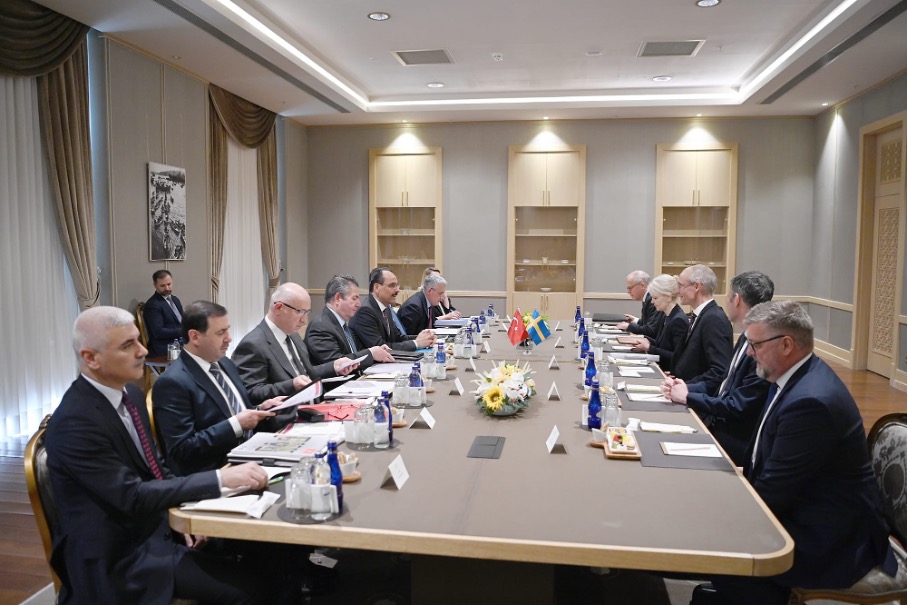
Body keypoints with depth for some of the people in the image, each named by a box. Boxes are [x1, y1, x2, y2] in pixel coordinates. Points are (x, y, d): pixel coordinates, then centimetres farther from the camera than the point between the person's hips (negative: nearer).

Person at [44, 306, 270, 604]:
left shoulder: (130, 392, 3)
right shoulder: (74, 422, -22)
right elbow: (133, 497, -25)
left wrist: (183, 510, -3)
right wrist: (221, 478, -28)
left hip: (155, 527, 7)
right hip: (120, 556, -7)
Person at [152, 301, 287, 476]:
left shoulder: (224, 363, 11)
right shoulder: (173, 382, -14)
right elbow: (181, 450, -18)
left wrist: (260, 410, 1)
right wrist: (236, 424, -20)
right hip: (214, 474, -8)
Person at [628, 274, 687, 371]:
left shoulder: (679, 320, -17)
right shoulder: (664, 315, 10)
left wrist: (649, 348, -18)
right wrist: (646, 340, 1)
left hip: (671, 372, -8)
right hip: (661, 368, 8)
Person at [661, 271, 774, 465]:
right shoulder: (748, 338, 8)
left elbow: (738, 407, -21)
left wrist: (688, 397, -12)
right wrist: (686, 388, -1)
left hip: (735, 441, -8)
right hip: (717, 423, 8)